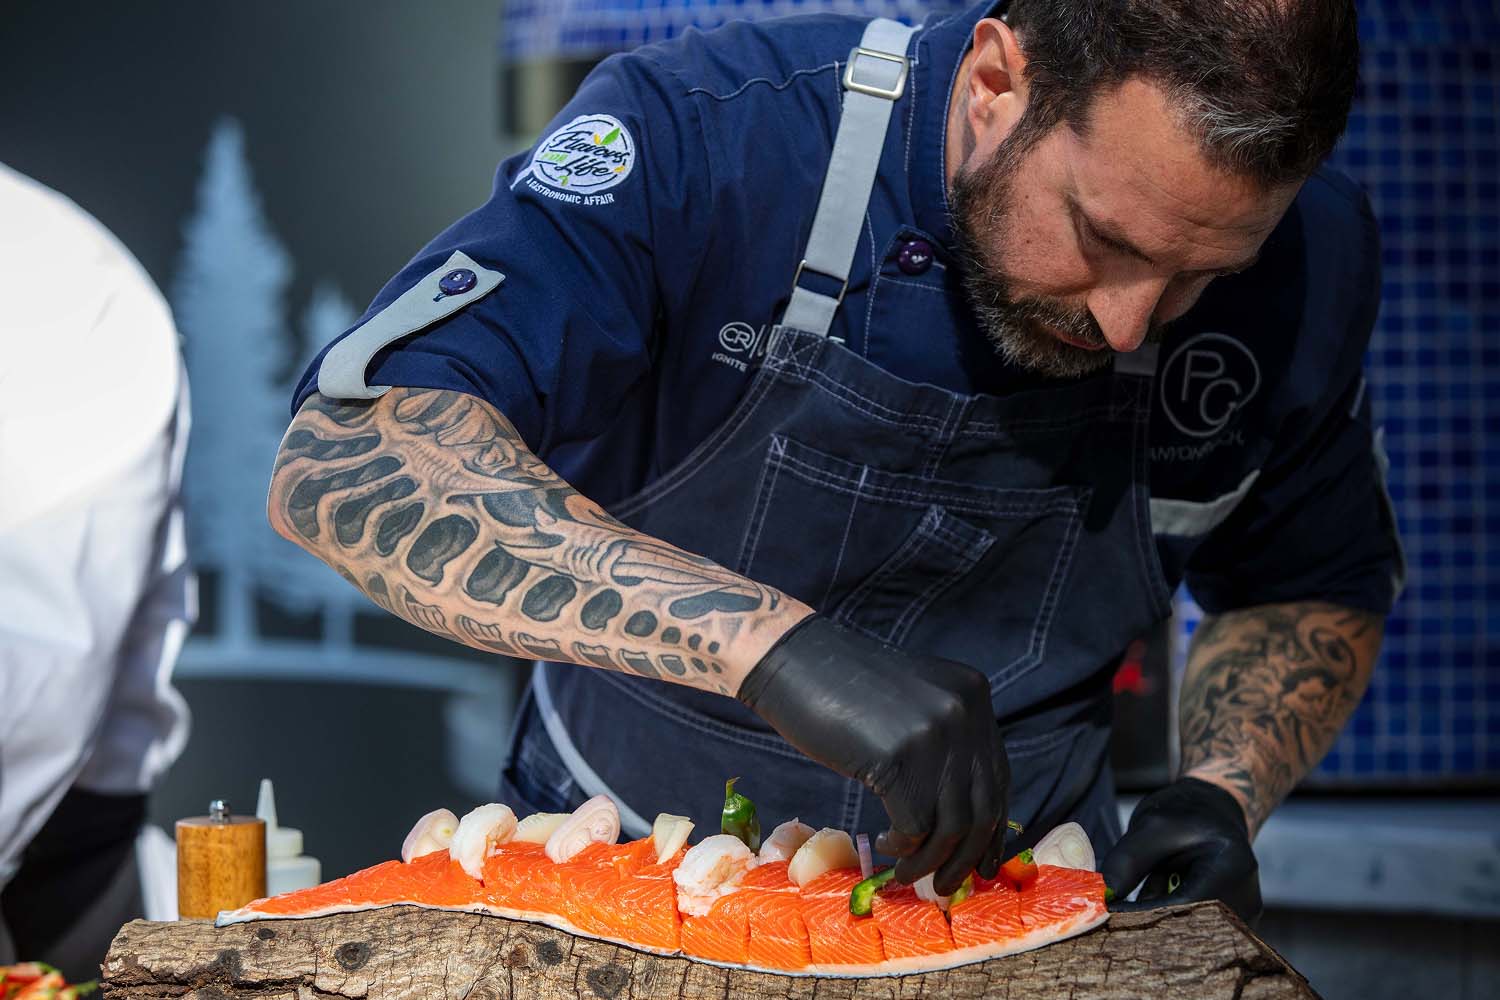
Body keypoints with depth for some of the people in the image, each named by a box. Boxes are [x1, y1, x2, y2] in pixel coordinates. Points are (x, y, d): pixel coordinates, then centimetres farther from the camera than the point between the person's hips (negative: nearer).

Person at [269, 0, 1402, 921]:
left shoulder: (1302, 256, -11)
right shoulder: (705, 138, -23)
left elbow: (1317, 593, 8)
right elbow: (343, 463, -35)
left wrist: (1223, 795, -12)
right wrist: (772, 639, -43)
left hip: (1001, 894, 2)